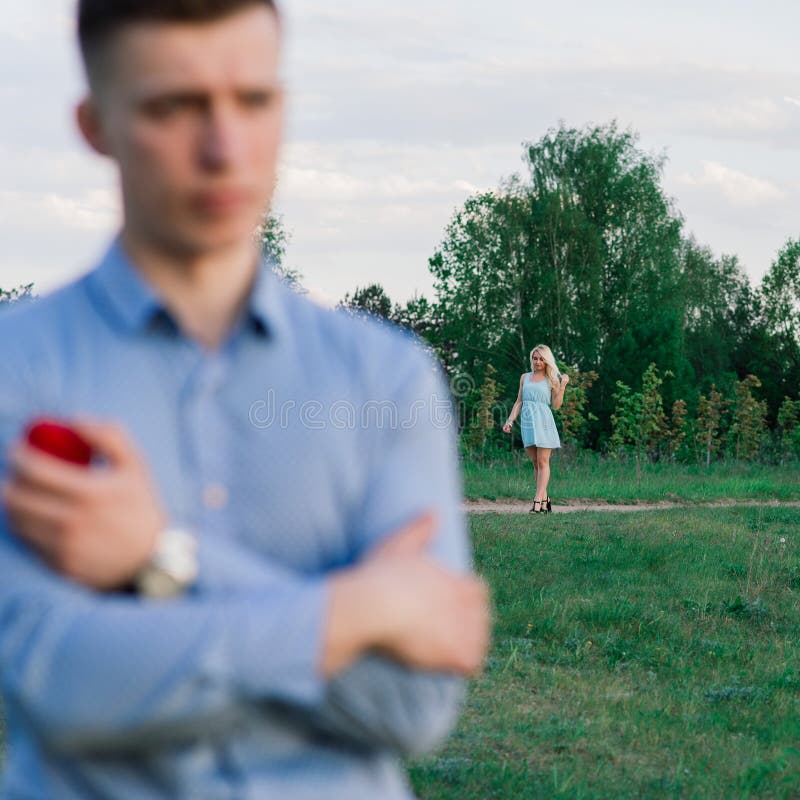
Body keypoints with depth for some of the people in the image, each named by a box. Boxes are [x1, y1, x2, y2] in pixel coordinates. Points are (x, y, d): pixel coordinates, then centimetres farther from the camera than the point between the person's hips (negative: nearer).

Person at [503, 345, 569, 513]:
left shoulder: (552, 380, 5)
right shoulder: (525, 377, 15)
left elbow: (556, 405, -2)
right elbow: (519, 402, 16)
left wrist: (563, 386, -10)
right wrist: (510, 420, 7)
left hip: (543, 422, -4)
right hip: (527, 422, 4)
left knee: (542, 462, -6)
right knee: (535, 463, 5)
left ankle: (538, 502, -11)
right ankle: (545, 499, 12)